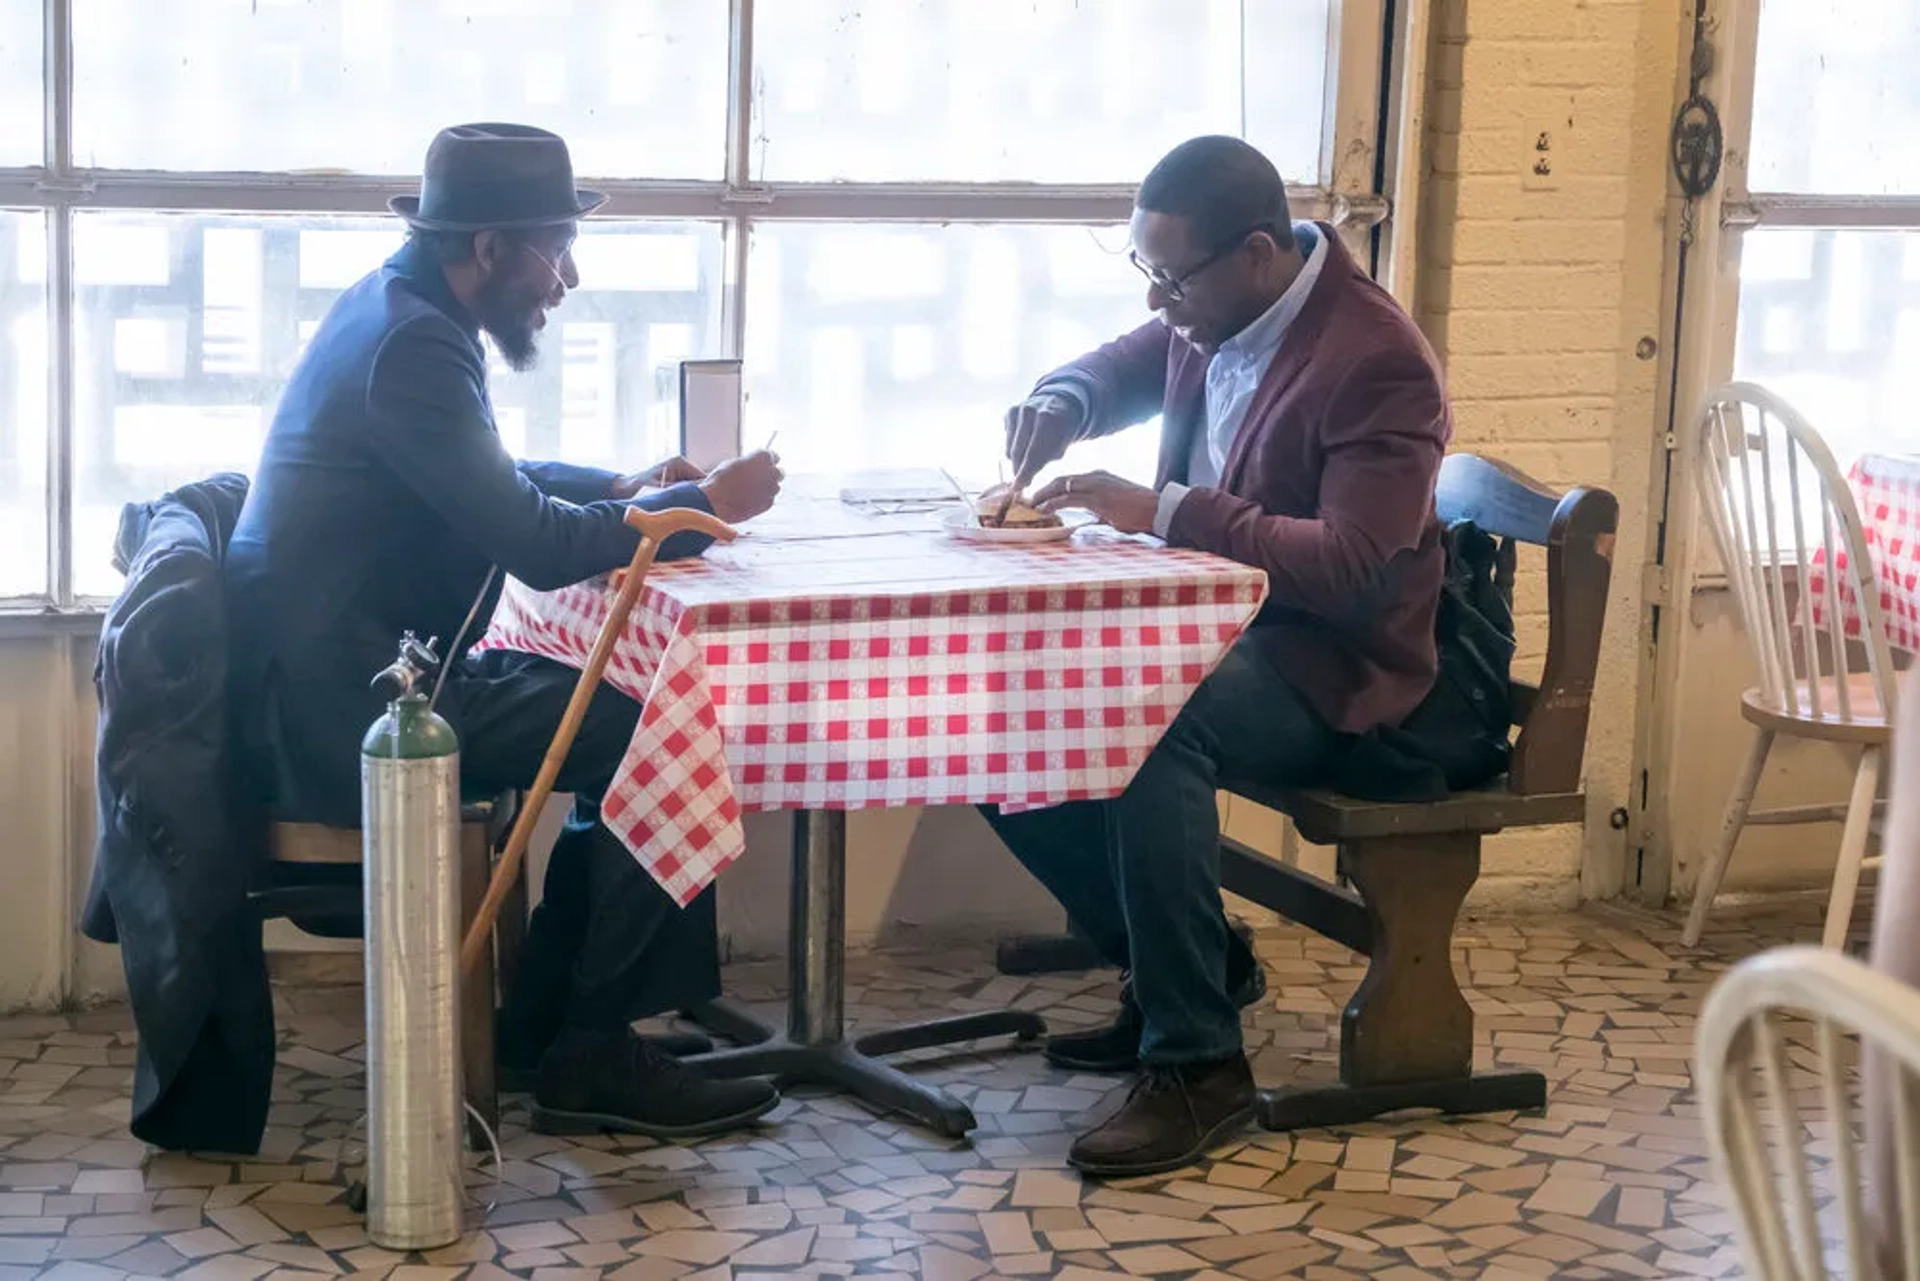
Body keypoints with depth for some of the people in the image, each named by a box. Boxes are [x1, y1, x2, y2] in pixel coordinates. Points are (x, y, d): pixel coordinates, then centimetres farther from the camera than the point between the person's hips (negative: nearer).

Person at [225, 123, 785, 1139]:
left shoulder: (393, 310, 12)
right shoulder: (409, 346, -20)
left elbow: (492, 484, 27)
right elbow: (538, 546, -23)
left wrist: (625, 489, 11)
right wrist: (702, 504, -9)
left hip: (330, 686, 11)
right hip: (338, 716, -11)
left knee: (623, 719, 14)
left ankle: (544, 1022, 18)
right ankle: (593, 1059, -3)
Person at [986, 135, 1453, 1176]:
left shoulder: (1378, 363, -22)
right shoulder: (1208, 315, 3)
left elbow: (1352, 564, -29)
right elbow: (1128, 366, 25)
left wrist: (1165, 511, -27)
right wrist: (1064, 401, 0)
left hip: (1330, 662, -9)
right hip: (1213, 623, 9)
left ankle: (1197, 1063, -25)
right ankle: (1192, 963, 9)